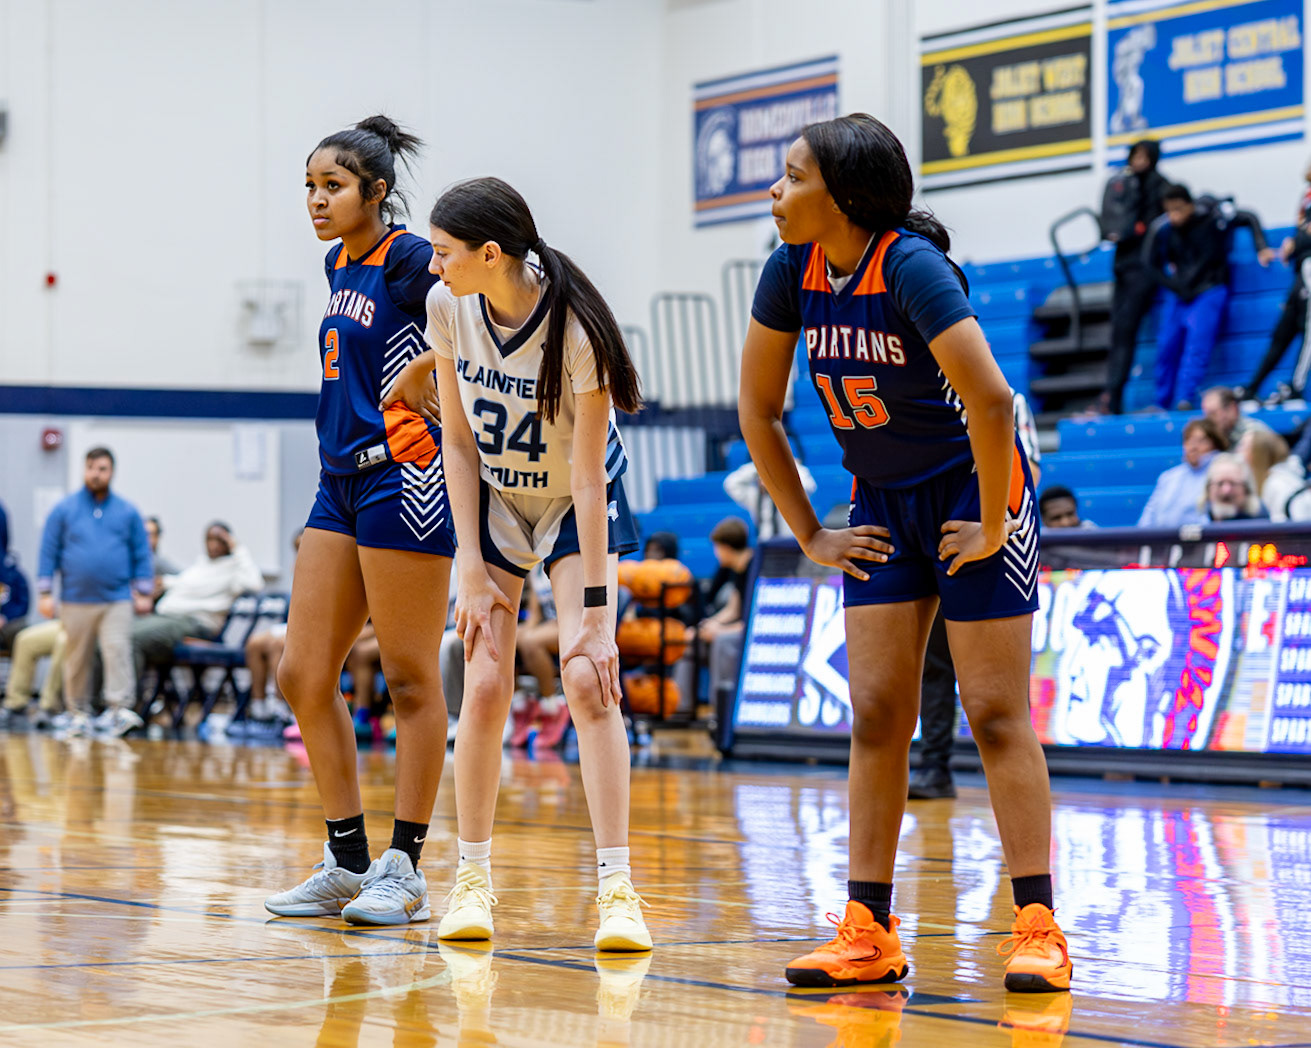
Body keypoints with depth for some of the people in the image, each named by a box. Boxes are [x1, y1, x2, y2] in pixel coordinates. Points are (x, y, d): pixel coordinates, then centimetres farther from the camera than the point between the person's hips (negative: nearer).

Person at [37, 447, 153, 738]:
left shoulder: (127, 512, 7)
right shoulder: (64, 510, 5)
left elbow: (141, 555, 9)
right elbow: (49, 553, 4)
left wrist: (143, 593, 4)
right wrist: (45, 594, -1)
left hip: (117, 601, -1)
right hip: (75, 601, 1)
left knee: (118, 650, -15)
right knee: (77, 659, 6)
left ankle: (119, 709, -20)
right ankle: (79, 714, 16)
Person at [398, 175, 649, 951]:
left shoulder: (575, 329, -29)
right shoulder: (449, 308, -16)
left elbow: (589, 478, -27)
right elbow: (459, 442, -7)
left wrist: (593, 612, -27)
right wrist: (473, 568, -10)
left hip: (575, 503, -3)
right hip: (495, 500, 3)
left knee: (589, 681, -16)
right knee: (484, 688, -5)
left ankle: (617, 887, -15)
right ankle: (474, 879, 7)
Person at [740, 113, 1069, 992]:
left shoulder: (912, 266, -25)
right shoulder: (794, 269, -5)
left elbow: (989, 400, -31)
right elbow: (758, 407, 5)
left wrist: (989, 526, -23)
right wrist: (808, 533, 4)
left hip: (974, 490, -6)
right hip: (884, 500, 6)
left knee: (995, 712, -6)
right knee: (877, 714, 2)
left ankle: (1039, 930, -2)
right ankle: (869, 933, 6)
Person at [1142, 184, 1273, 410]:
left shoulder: (1213, 216, -15)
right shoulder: (1161, 229, -10)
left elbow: (1250, 219, 1)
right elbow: (1151, 264, 6)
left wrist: (1262, 249, -8)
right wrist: (1177, 287, 1)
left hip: (1210, 291, -3)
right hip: (1179, 294, 3)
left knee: (1197, 343, -21)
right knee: (1167, 345, 0)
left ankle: (1185, 399, -26)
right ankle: (1161, 404, 15)